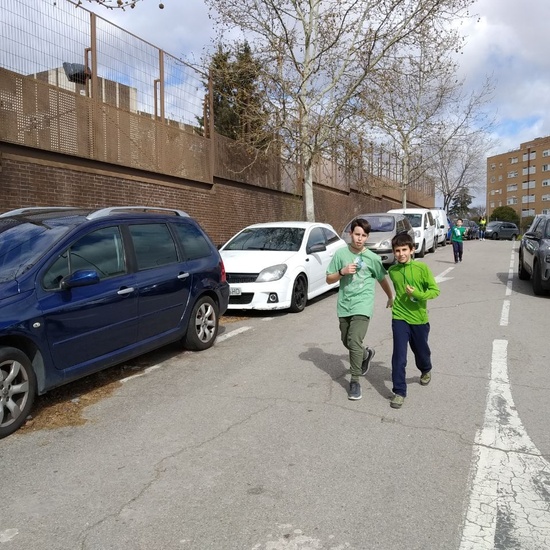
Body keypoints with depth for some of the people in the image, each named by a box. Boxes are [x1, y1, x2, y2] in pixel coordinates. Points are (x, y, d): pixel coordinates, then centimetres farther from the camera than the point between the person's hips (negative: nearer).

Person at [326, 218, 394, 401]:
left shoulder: (372, 258, -3)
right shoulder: (340, 253, -1)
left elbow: (382, 279, 12)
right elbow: (329, 279, 1)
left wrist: (391, 297, 22)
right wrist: (342, 272, -16)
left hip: (362, 307, -3)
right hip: (344, 306, 3)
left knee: (354, 342, -16)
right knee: (347, 342, 17)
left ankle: (355, 381, -2)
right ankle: (366, 354, 48)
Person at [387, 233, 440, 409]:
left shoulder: (422, 268, -11)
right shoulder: (392, 271, -1)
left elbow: (435, 290, -10)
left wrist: (417, 293, -22)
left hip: (419, 318, 0)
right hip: (399, 318, 1)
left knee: (421, 352, 19)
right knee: (399, 356, -7)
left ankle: (426, 371, 52)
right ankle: (399, 392, 4)